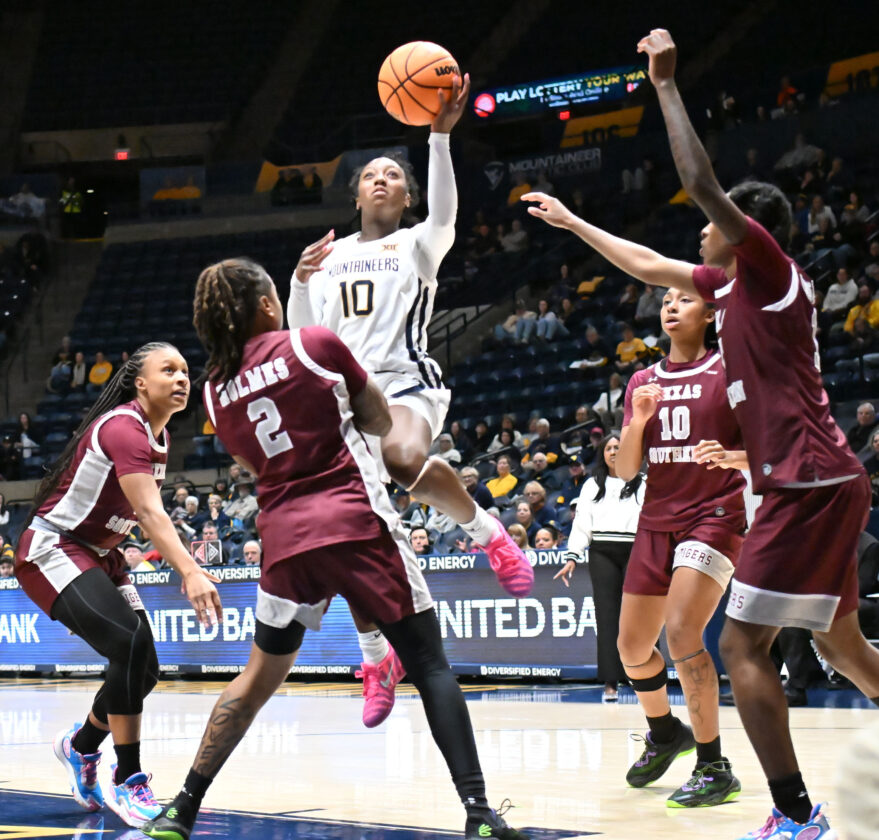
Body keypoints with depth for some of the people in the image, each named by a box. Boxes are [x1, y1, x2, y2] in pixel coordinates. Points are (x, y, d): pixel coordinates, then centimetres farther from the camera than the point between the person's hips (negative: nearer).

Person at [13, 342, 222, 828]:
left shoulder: (159, 434, 6)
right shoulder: (123, 427, -23)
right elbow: (150, 512, -35)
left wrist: (184, 568, 9)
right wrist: (191, 573, -46)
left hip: (98, 554, 9)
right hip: (52, 551, -9)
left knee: (143, 668, 3)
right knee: (131, 644, -26)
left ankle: (81, 746, 31)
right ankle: (128, 783, -18)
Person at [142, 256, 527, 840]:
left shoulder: (217, 390, 11)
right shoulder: (315, 344, 0)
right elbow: (382, 423, 9)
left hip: (284, 535, 4)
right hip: (355, 523, -4)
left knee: (260, 677, 19)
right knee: (430, 664, -1)